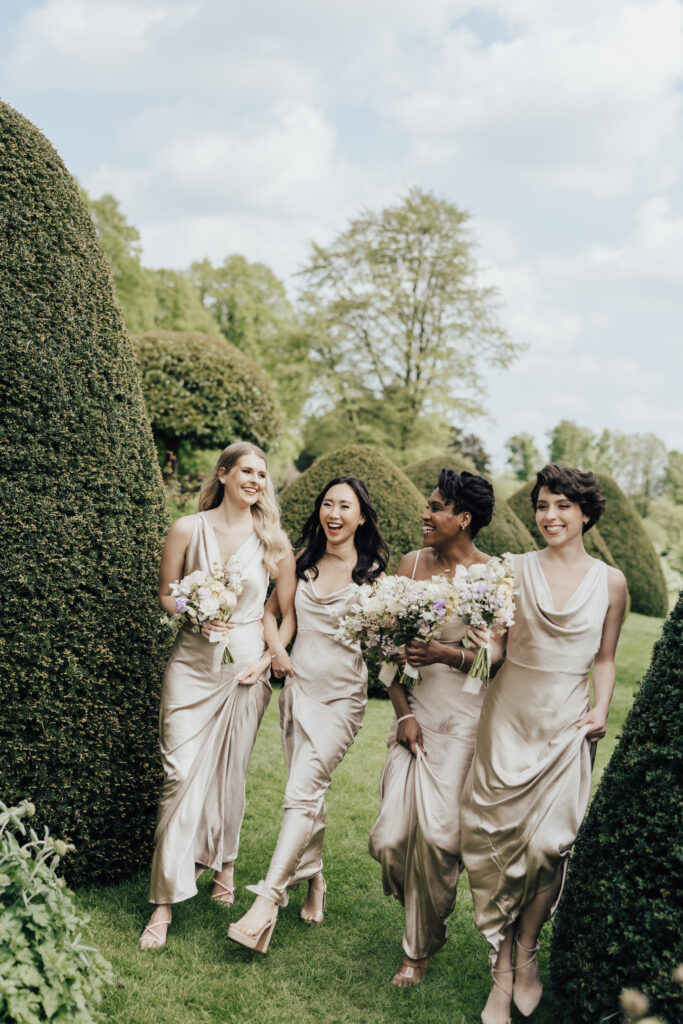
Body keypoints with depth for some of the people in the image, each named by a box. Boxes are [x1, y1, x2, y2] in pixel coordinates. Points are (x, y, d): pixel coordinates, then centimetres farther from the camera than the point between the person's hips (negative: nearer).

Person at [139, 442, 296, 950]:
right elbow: (166, 594, 6)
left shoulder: (273, 541, 2)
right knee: (181, 775, -6)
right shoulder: (189, 529, 0)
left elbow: (289, 612, 7)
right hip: (192, 663, -1)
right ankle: (165, 901, 2)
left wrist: (269, 658, -4)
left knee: (229, 774, 9)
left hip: (245, 667, 1)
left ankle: (224, 863, 34)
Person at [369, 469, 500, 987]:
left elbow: (501, 654, -7)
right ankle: (425, 911, 31)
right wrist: (403, 712, 0)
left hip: (465, 717, -4)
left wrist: (448, 654, -22)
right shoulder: (411, 564, 7)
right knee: (391, 837, -2)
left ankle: (421, 947, 15)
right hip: (416, 712, 4)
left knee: (437, 832, -9)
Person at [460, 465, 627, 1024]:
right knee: (495, 836, -2)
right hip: (508, 715, 0)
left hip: (566, 725, 0)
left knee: (548, 842, -7)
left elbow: (604, 659, 11)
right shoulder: (514, 569, 3)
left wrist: (602, 708, -3)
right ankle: (503, 973, 12)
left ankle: (527, 953, 19)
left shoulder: (610, 581, 4)